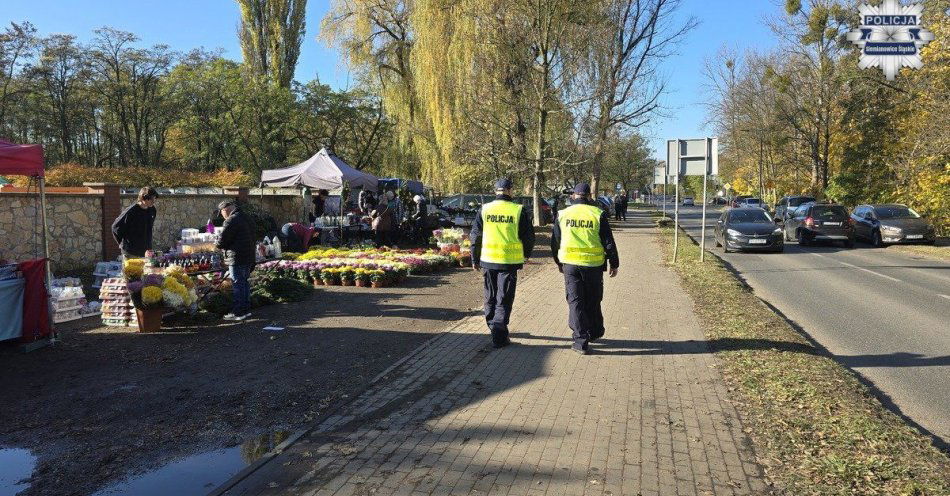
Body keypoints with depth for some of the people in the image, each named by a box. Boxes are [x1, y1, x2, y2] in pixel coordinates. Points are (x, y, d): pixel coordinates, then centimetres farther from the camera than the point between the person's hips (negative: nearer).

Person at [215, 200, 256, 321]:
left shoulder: (231, 221, -14)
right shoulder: (246, 219, 15)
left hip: (237, 258, -9)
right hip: (249, 257, 9)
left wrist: (219, 245, 7)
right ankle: (246, 309, 21)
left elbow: (222, 240, -16)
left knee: (238, 284, -4)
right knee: (244, 283, 16)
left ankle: (238, 312, 0)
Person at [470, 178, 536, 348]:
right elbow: (529, 237, -2)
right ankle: (499, 336, 0)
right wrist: (526, 254, 17)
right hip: (509, 262, -3)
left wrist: (475, 259, 14)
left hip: (488, 260, 3)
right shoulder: (519, 210, -7)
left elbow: (475, 236, 4)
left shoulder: (484, 210, 1)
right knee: (504, 300, 3)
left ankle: (493, 327, 32)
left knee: (490, 297, 18)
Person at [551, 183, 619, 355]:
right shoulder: (598, 214, -4)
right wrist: (614, 264, 8)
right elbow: (609, 242, -2)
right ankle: (595, 333, 31)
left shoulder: (563, 215, 2)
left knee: (575, 302, 5)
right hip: (594, 265, 0)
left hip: (570, 265, 0)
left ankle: (581, 341, 2)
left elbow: (555, 242, 9)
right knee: (593, 301, 17)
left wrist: (559, 262, 23)